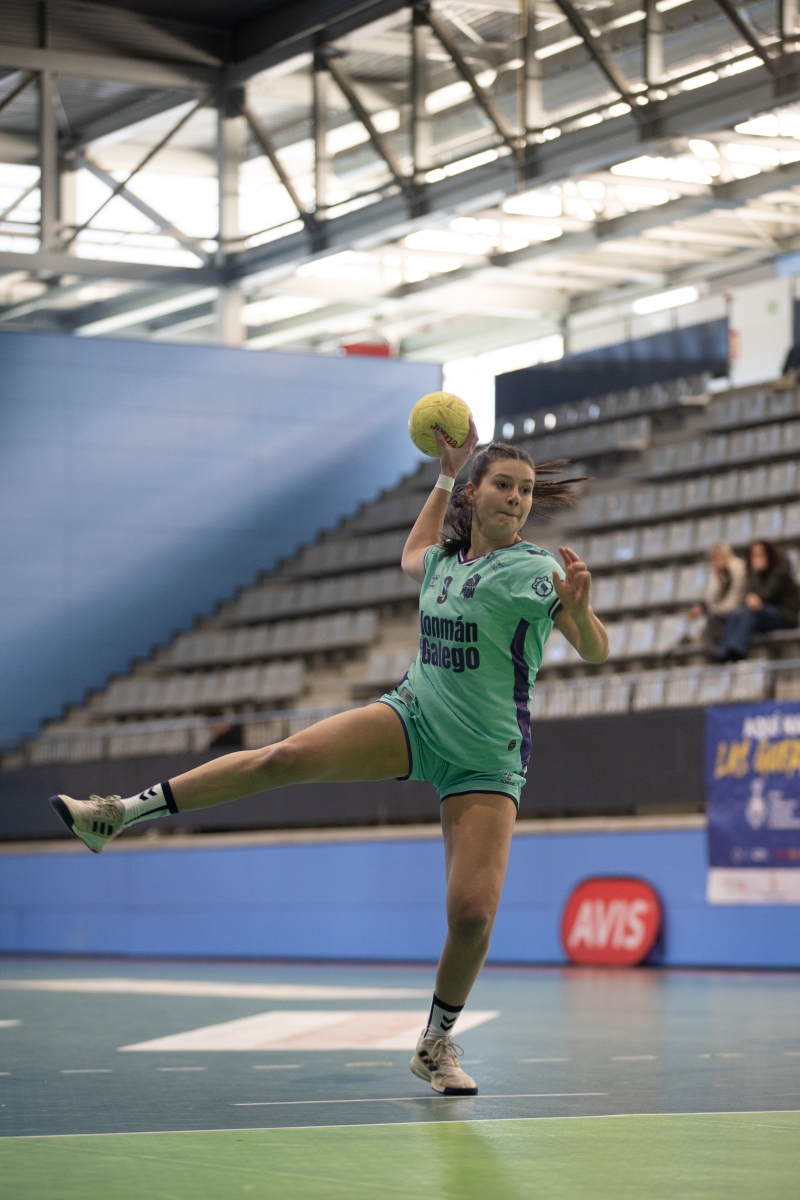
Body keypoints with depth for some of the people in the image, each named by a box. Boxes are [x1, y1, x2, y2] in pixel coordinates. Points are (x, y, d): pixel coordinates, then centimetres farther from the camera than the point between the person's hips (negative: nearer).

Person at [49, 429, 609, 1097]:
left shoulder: (537, 571, -9)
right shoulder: (445, 560, 7)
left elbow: (596, 653, -11)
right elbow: (414, 555, 33)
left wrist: (580, 609, -32)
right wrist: (447, 473, 28)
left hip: (487, 762, -3)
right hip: (415, 717, 3)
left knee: (473, 911, -15)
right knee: (288, 757, -19)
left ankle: (438, 1044, 9)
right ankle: (122, 813, -15)